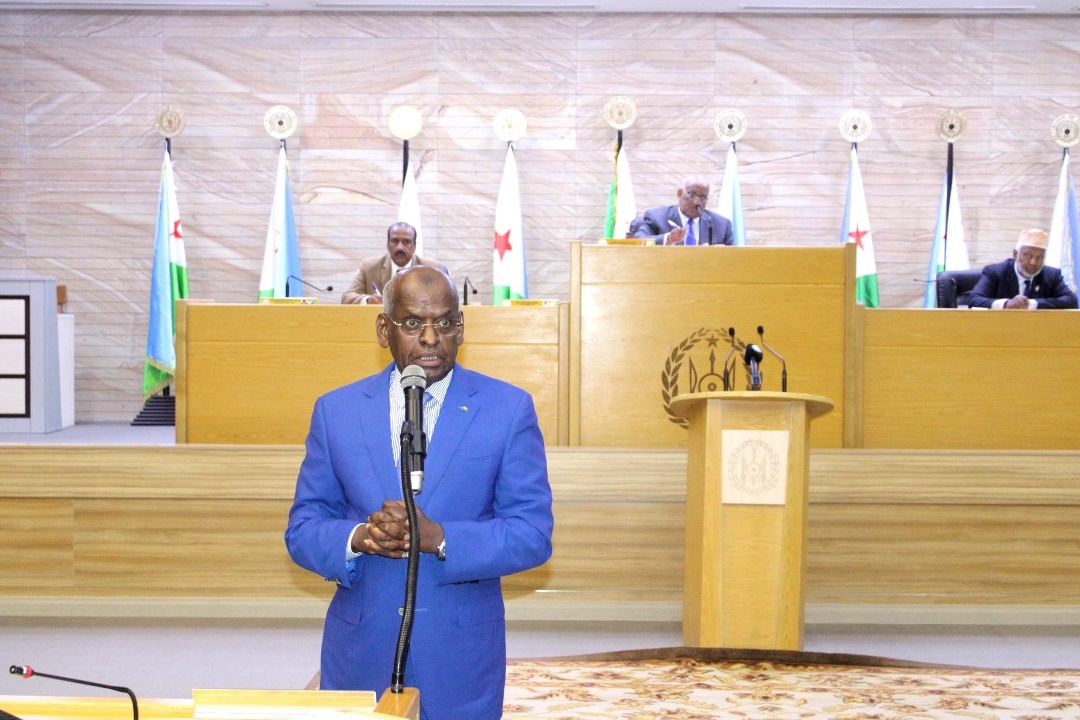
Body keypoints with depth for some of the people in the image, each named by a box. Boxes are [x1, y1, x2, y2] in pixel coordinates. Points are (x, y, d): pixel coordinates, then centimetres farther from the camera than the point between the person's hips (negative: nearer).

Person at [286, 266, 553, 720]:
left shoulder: (509, 408, -3)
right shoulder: (335, 410, 3)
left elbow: (534, 534, -7)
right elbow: (301, 529, 3)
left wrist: (439, 538, -22)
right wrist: (357, 537, -18)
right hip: (360, 653, 1)